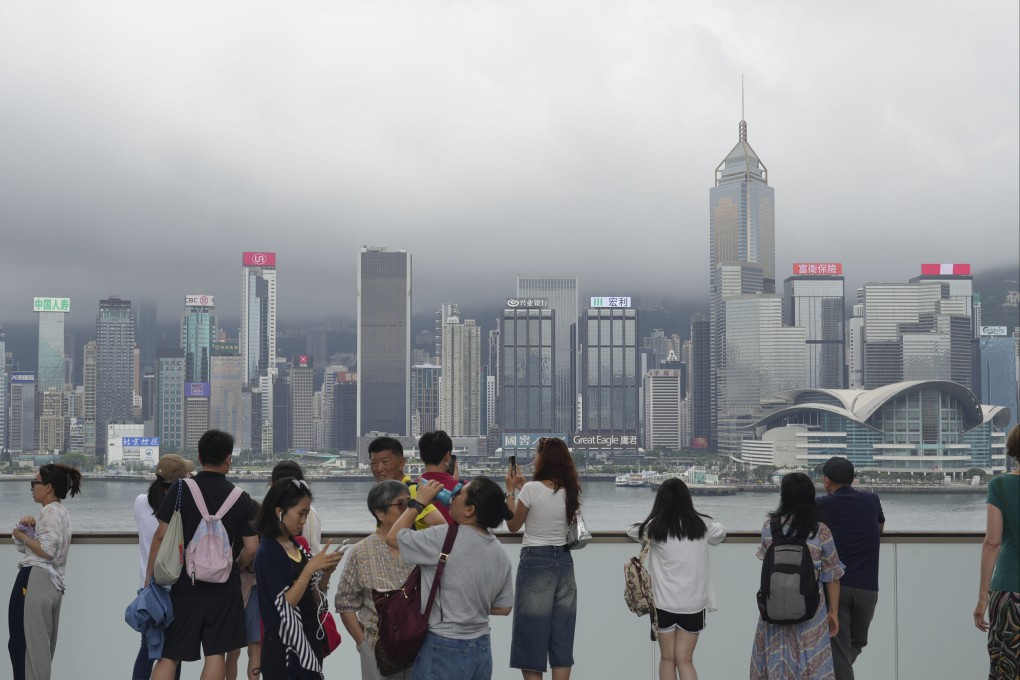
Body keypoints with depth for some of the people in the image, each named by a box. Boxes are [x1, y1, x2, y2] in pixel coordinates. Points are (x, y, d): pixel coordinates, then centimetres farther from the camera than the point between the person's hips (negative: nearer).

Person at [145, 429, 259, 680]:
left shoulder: (181, 489, -4)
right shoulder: (240, 498, 0)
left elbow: (161, 537, -6)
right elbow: (251, 548, 1)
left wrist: (150, 576, 1)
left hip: (186, 584, 0)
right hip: (224, 588, 1)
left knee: (169, 655, 4)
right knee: (216, 653, 4)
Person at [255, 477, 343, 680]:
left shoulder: (298, 546, 8)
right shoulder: (268, 553, -14)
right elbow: (284, 606, -19)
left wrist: (325, 571, -5)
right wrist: (310, 568, -22)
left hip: (310, 638, 7)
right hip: (285, 646, -7)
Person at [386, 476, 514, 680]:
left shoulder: (445, 539, -18)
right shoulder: (500, 553, 3)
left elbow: (393, 538, -7)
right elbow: (503, 608, 10)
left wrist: (419, 502, 2)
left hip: (444, 653, -7)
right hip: (483, 651, 7)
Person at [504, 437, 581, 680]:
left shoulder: (532, 488, -13)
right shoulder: (569, 491, 4)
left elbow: (513, 525, -2)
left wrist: (511, 490, 7)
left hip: (535, 562, -6)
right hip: (563, 561, 6)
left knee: (531, 632, 1)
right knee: (561, 634, 9)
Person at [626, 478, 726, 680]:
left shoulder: (655, 526, -7)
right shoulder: (701, 524, -2)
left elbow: (632, 532, 12)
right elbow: (720, 535, 19)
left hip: (665, 602, -1)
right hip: (693, 602, 1)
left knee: (667, 658, 12)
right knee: (685, 660, 4)